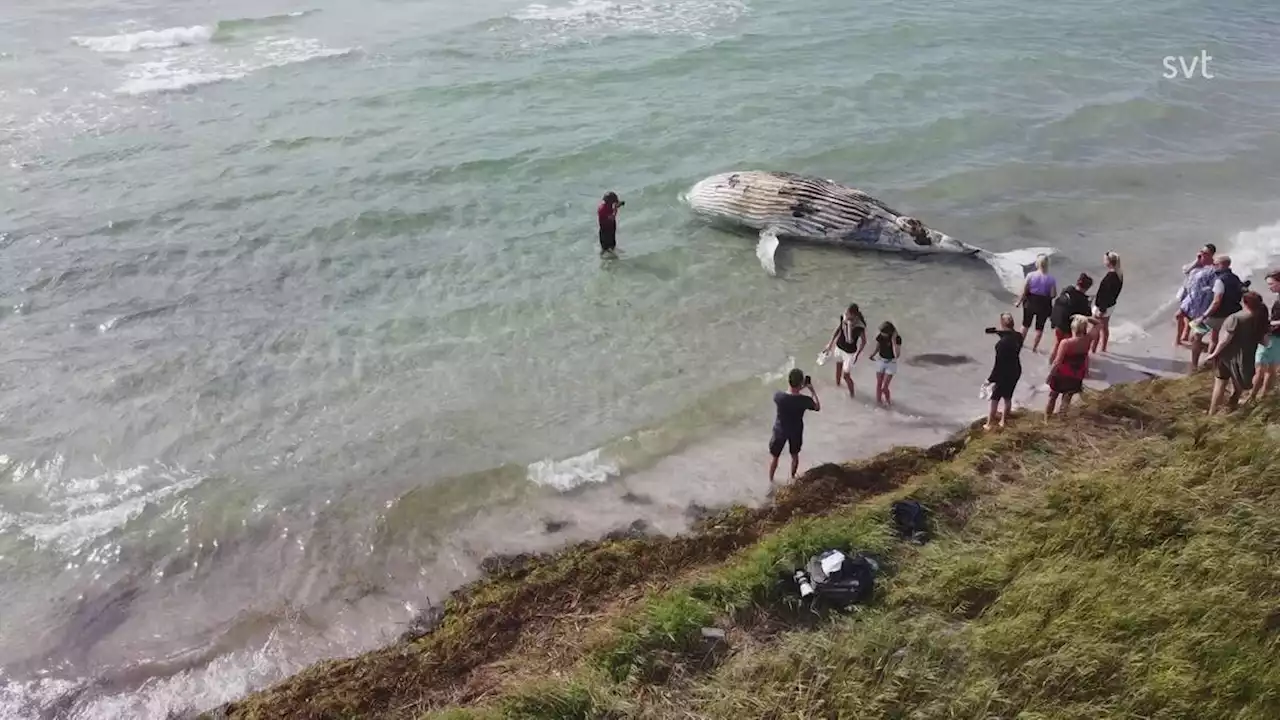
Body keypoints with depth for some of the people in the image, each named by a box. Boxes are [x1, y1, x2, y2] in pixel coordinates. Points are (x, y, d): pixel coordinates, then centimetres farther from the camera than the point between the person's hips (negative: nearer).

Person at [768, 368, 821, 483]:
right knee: (795, 455, 28)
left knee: (774, 456, 23)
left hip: (780, 431, 0)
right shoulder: (805, 400, -29)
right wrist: (812, 390, -4)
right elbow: (818, 407, -6)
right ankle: (792, 477, 49)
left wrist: (797, 388, -5)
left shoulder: (778, 396, -30)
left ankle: (770, 480, 40)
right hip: (796, 432, 1)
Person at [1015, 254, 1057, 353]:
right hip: (1043, 305, -1)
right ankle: (1034, 347, 24)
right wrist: (1045, 294, 8)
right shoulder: (1051, 279, -17)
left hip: (1030, 302, 1)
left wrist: (1019, 302, 2)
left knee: (1025, 324, 20)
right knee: (1039, 327, 15)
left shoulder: (1031, 275, -17)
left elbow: (1024, 291, -11)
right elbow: (1053, 295, -14)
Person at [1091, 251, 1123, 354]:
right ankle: (1103, 348, 36)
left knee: (1096, 329, 6)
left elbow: (1107, 294, -26)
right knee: (1105, 328, 23)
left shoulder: (1110, 276, -29)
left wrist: (1101, 309, -20)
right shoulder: (1119, 274, -2)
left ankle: (1092, 350, 18)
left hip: (1103, 306, -9)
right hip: (1111, 305, 9)